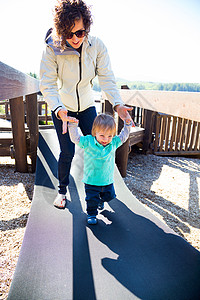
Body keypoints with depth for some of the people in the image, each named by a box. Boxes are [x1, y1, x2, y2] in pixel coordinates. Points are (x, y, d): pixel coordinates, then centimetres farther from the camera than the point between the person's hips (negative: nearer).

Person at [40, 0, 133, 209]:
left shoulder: (96, 46, -14)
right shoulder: (52, 49, -20)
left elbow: (106, 78, -14)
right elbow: (47, 85, -20)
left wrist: (117, 103, -29)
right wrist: (59, 110, -37)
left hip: (86, 106, 3)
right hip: (62, 108, -2)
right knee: (67, 152, -4)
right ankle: (62, 190, 23)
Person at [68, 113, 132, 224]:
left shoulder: (114, 143, -6)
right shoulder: (88, 142, -16)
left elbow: (123, 136, 8)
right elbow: (75, 138, -12)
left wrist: (128, 123, -1)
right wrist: (73, 125, -23)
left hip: (107, 180, 4)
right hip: (91, 181, -4)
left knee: (109, 196, 23)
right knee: (92, 199, 6)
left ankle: (101, 200, 56)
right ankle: (91, 214, 32)